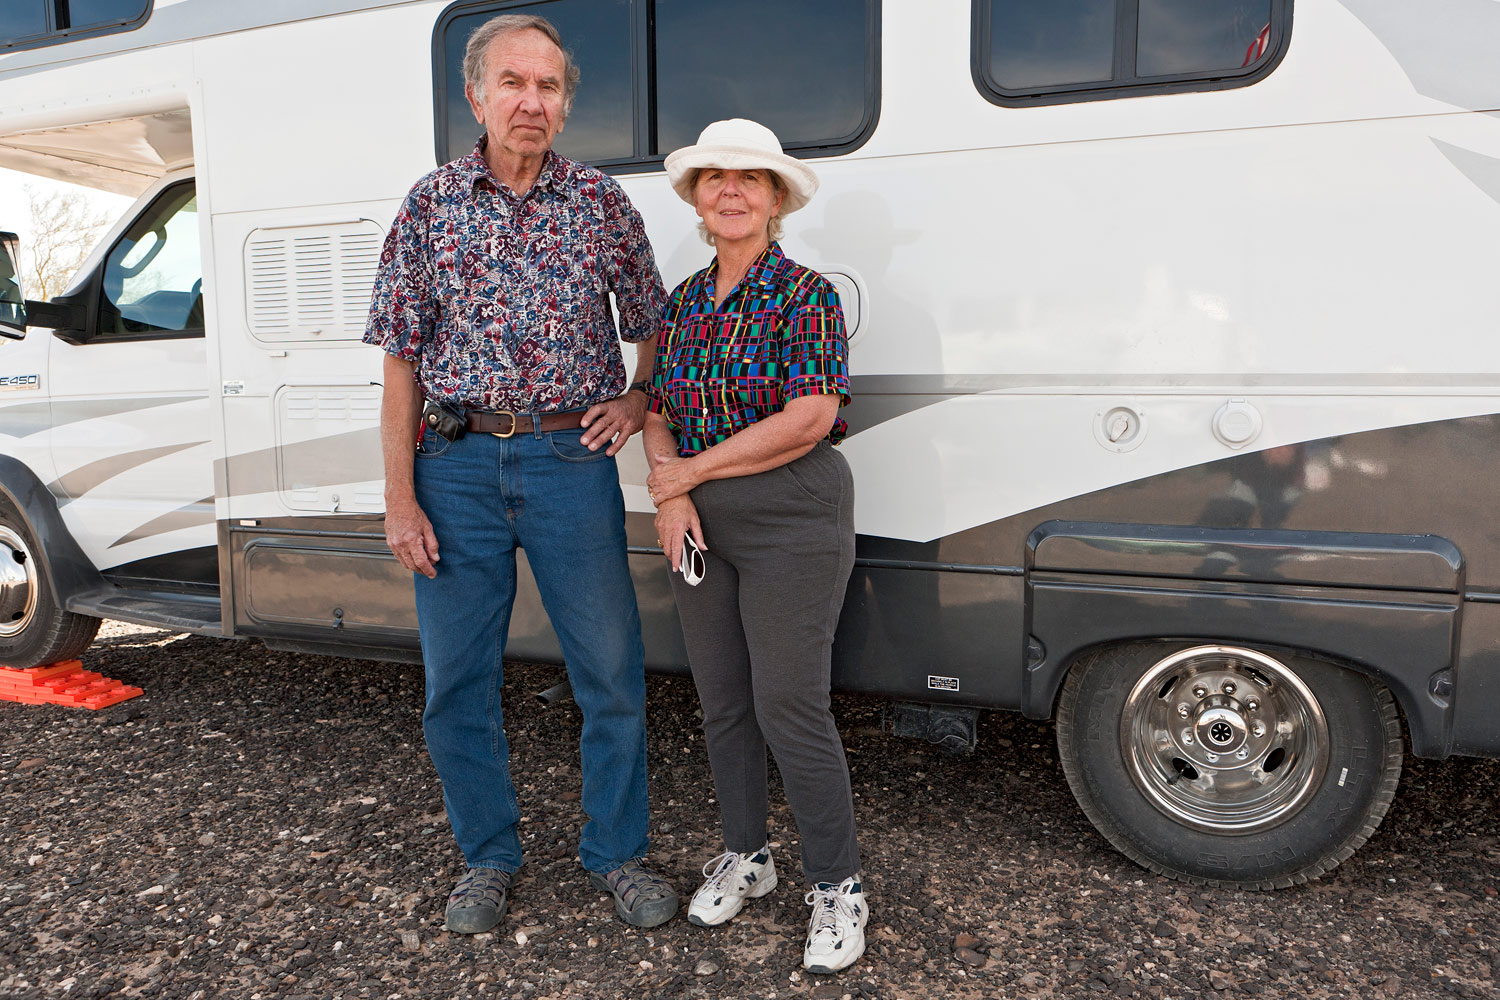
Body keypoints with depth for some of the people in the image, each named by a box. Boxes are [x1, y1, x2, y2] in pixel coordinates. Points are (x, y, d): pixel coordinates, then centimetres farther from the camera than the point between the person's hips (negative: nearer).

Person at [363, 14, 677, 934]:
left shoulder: (603, 204, 4)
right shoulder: (431, 204, 4)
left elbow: (655, 323, 17)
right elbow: (403, 360, 3)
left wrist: (635, 403, 0)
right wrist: (400, 498, -2)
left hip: (571, 461, 0)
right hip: (457, 466, 1)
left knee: (612, 672, 5)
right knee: (457, 680, 9)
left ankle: (617, 850, 26)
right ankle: (489, 856, 30)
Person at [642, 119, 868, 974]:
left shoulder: (807, 296, -9)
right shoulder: (683, 303, 10)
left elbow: (808, 420, -18)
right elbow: (657, 412, 11)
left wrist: (692, 471, -13)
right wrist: (671, 494, -8)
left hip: (792, 525, -6)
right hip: (701, 527, 6)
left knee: (789, 709, -4)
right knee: (722, 703, 14)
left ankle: (839, 887, 15)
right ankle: (745, 855, 34)